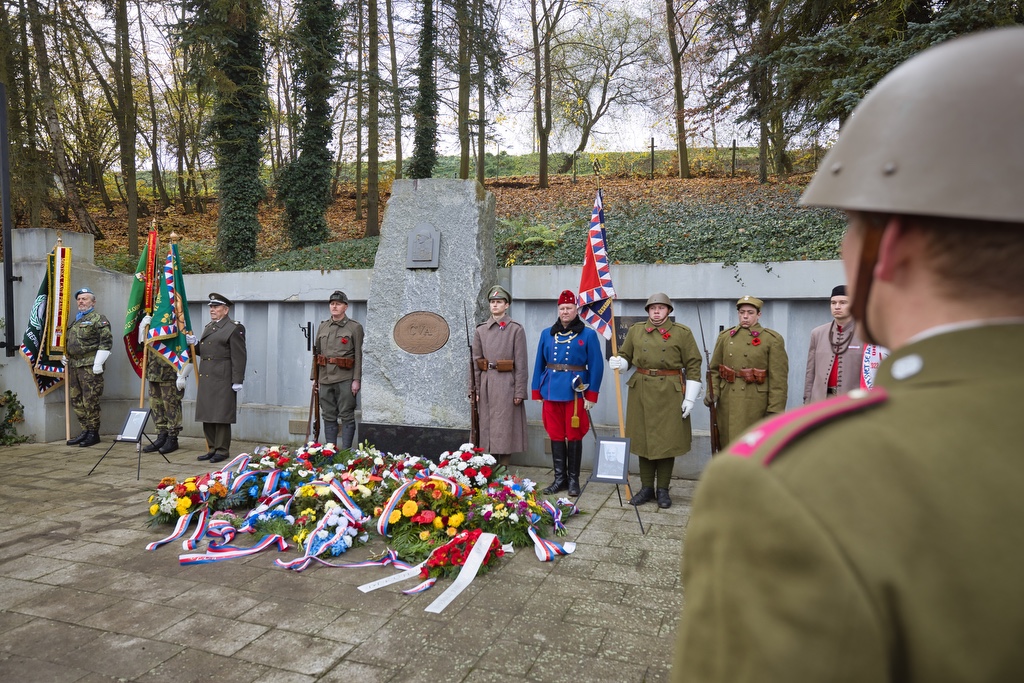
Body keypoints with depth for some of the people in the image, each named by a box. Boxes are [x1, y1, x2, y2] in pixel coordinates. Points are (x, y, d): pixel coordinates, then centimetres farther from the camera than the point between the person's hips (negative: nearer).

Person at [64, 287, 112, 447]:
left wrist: (98, 363, -17)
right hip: (73, 366, 9)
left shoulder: (98, 319, -5)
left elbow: (106, 342, -13)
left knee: (90, 401, -6)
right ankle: (86, 430, 19)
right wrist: (66, 357, 18)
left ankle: (93, 433, 2)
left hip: (89, 366, -9)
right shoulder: (76, 321, 21)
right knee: (76, 400, 11)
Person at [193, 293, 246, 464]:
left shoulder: (235, 328, -7)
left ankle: (222, 451, 5)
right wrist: (194, 344, 5)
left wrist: (237, 380, -17)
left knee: (221, 416, -3)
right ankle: (212, 449, 19)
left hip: (222, 379, -8)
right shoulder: (208, 327, 19)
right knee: (207, 416, 10)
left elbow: (239, 356, -12)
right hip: (206, 378, 8)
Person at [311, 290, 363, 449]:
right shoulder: (322, 327, 14)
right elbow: (316, 353, 16)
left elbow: (358, 355, -4)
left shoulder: (355, 327, -1)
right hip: (325, 378, 5)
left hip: (345, 379, -5)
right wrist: (314, 377, 11)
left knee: (347, 416, -2)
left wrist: (356, 380, -10)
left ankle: (346, 451, 4)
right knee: (329, 417, 9)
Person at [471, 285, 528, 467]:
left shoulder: (516, 329, -2)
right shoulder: (480, 330, 9)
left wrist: (519, 392, -9)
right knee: (487, 426, 8)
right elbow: (475, 362, 9)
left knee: (505, 427, 0)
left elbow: (521, 363, -5)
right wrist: (475, 389, 4)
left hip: (507, 384, -4)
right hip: (486, 384, 4)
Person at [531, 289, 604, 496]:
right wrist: (537, 392, 6)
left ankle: (573, 479, 16)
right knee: (556, 436, 8)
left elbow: (596, 366, -3)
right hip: (551, 391, 3)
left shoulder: (588, 334, -1)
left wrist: (591, 396, -8)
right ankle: (559, 478, 18)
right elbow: (539, 364, 11)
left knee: (574, 436, 4)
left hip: (575, 392, -3)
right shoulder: (547, 334, 9)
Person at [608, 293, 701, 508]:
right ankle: (646, 488, 19)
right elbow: (625, 356, 14)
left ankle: (663, 490, 15)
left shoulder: (682, 332, 0)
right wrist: (617, 362, -11)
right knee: (643, 440, 7)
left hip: (670, 393, -2)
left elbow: (693, 365, -1)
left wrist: (690, 398, -7)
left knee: (667, 440, 2)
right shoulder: (635, 331, 7)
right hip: (641, 392, 2)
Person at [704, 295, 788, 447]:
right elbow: (714, 370, 12)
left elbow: (778, 378, -6)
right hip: (728, 404, 3)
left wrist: (774, 410, -12)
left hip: (756, 405, -3)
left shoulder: (773, 339, -1)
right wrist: (712, 392, -5)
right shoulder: (725, 337, 9)